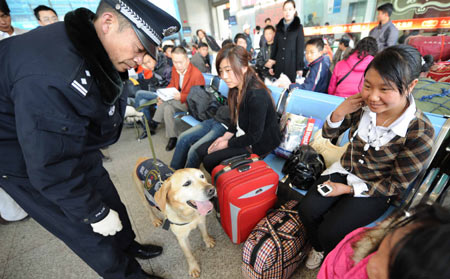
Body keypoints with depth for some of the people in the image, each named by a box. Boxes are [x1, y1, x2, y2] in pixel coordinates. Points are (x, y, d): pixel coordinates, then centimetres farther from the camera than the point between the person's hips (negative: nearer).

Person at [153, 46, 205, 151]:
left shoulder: (197, 74, -22)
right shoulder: (175, 69, 0)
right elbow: (172, 85, 13)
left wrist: (181, 97, -29)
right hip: (178, 97, 7)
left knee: (165, 103, -23)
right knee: (168, 108, -21)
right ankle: (172, 137, -9)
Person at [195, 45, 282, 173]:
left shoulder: (257, 96, -29)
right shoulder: (236, 89, -1)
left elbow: (254, 136, -24)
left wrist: (227, 144, -14)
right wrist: (225, 137, -4)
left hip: (258, 145, -8)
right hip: (241, 136, 9)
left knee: (209, 161, -13)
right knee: (201, 151, 3)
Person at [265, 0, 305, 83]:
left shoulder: (298, 27, 1)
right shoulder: (279, 27, 12)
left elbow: (300, 48, -3)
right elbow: (275, 46, 13)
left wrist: (300, 67, -9)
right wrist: (272, 63, 8)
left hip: (292, 64, -3)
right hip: (279, 64, 3)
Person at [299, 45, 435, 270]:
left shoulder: (420, 132, -23)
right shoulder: (363, 105, -14)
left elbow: (397, 184, -14)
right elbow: (328, 133, -1)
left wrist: (347, 189, -19)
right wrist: (340, 111, -22)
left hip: (375, 190, -3)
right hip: (345, 170, 4)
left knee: (329, 233, -14)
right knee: (307, 210, -11)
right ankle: (318, 249, 25)